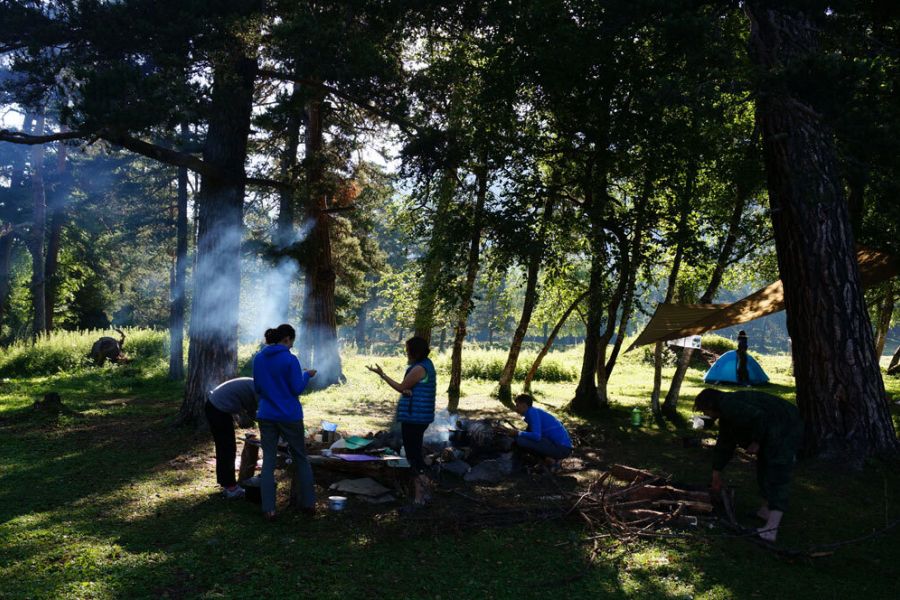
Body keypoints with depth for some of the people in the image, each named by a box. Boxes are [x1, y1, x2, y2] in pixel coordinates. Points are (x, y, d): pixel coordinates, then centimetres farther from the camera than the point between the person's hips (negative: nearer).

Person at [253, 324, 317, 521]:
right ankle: (309, 503, 17)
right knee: (301, 458, 12)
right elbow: (297, 389, -11)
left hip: (266, 416, 4)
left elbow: (258, 388, 9)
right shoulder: (290, 359, -14)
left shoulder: (258, 358, 2)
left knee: (268, 460, 7)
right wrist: (307, 375, 5)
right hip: (290, 416, -3)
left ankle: (269, 509, 4)